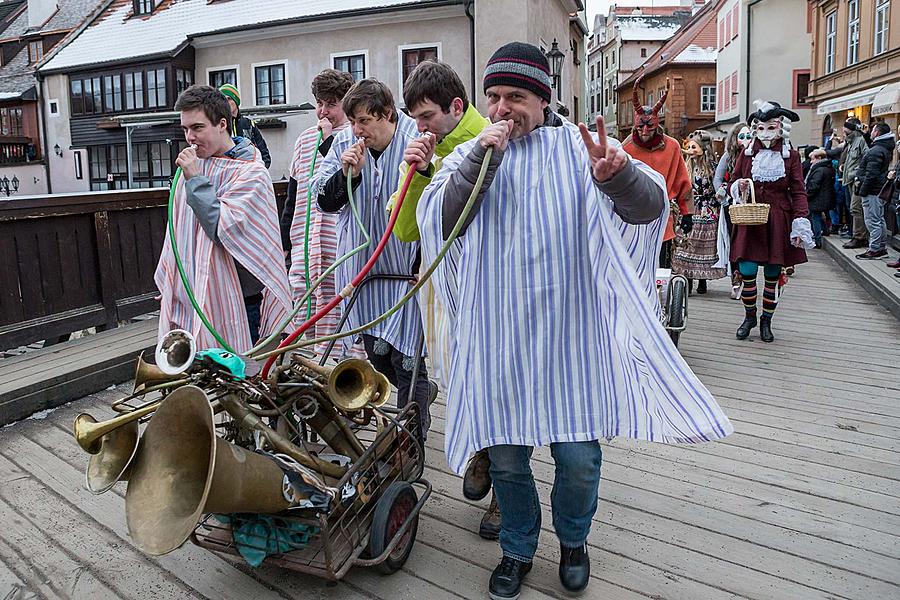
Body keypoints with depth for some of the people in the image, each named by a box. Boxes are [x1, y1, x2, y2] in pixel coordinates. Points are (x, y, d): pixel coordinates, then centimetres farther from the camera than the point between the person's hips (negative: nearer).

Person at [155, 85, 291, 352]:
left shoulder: (251, 172, -11)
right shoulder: (193, 163, 10)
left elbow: (225, 229, -19)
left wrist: (195, 180, -15)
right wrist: (169, 281, 24)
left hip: (234, 302, -6)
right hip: (188, 296, 6)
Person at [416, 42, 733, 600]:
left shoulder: (581, 145, 0)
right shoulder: (471, 154, 6)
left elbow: (650, 206, -10)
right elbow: (438, 222, -8)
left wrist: (616, 175, -32)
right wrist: (481, 158, -17)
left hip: (570, 330, -1)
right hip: (498, 333, 2)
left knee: (578, 455, 6)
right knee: (506, 454, 11)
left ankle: (573, 539, 38)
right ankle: (519, 549, 37)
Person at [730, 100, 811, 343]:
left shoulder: (790, 155, 2)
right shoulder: (747, 153, 5)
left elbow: (798, 192, 0)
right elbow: (733, 184, 14)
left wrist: (800, 224, -9)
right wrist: (739, 187, -11)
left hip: (778, 221, -1)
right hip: (750, 221, 1)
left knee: (772, 275, 5)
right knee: (747, 273, -4)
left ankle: (766, 321, 20)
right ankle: (750, 316, 18)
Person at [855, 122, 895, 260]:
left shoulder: (876, 151, -18)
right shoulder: (886, 149, 14)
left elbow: (871, 175, -22)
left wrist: (862, 191, -17)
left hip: (872, 192, -10)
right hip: (880, 190, 10)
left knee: (872, 221, -7)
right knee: (880, 220, 16)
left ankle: (874, 250, -4)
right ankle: (882, 247, 23)